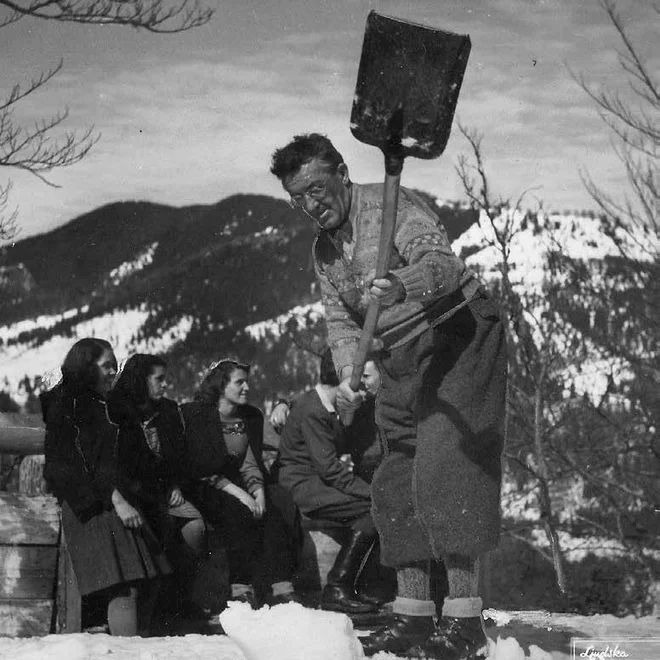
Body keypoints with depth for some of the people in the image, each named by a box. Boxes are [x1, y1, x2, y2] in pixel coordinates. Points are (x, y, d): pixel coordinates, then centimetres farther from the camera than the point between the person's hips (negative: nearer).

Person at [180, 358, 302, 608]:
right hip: (204, 490, -5)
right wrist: (238, 493, -23)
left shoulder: (251, 417, 10)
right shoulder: (194, 416, -7)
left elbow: (251, 464, 8)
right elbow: (198, 469, -14)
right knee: (238, 513, -34)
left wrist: (258, 491, -14)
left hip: (238, 484, 5)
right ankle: (241, 590, -36)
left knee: (273, 512, -25)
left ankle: (281, 588, -33)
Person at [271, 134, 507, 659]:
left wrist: (400, 285, -53)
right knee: (396, 484, 6)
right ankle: (413, 615, 14)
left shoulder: (391, 205, -15)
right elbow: (341, 321, 11)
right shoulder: (323, 250, 11)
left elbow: (443, 264, -31)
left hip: (458, 336, -9)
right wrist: (348, 370, -10)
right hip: (401, 361, 9)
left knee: (444, 472, -18)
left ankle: (465, 618, -19)